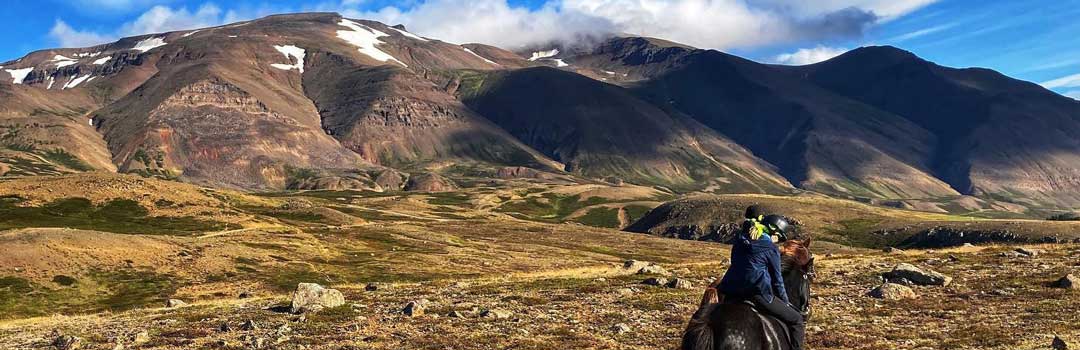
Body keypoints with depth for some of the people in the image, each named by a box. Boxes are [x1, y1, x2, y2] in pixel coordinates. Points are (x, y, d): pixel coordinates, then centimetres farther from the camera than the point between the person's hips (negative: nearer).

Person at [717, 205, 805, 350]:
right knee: (798, 321, 4)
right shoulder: (771, 248, 0)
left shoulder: (740, 239, 16)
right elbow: (777, 279, 6)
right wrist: (785, 301, 18)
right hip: (757, 293, -6)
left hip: (731, 293, 6)